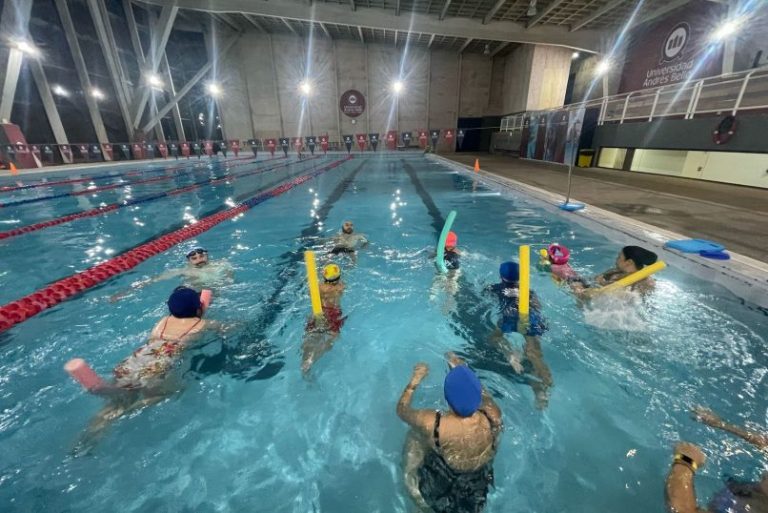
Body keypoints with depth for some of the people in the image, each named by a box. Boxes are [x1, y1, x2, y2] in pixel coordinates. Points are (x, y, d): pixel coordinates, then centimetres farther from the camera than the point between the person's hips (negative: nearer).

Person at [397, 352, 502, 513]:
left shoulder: (432, 424, -37)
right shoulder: (494, 417, -30)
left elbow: (401, 410, -15)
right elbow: (483, 394, -5)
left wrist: (414, 380, -2)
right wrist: (465, 371, 5)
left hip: (437, 494, -2)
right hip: (477, 495, 3)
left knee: (414, 436, 17)